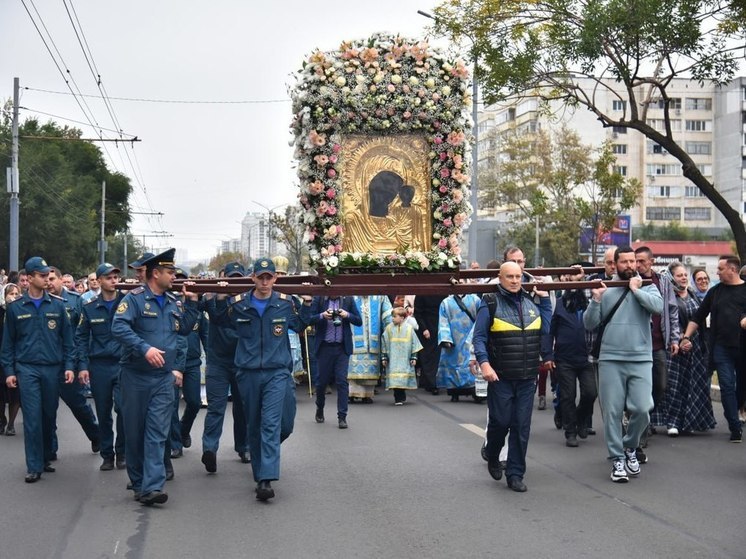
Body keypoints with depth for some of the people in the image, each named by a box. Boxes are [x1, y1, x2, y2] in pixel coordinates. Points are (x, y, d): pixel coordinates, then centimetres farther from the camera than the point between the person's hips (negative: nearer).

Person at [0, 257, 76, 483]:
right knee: (32, 418, -5)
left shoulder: (57, 305, 5)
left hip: (53, 368, 2)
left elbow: (67, 338, 7)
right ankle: (34, 466, 0)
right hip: (27, 369, -1)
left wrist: (69, 366, 0)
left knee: (50, 416, 8)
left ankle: (46, 458, 24)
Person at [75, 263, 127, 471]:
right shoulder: (89, 307, 4)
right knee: (103, 413, 7)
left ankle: (121, 453, 7)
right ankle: (107, 455, 20)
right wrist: (82, 365, -1)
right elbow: (81, 337, 7)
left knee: (123, 407, -11)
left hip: (123, 363, -1)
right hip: (99, 366, 2)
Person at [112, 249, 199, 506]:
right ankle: (138, 482, 22)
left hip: (163, 377, 4)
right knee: (134, 431, 7)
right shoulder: (135, 298, -9)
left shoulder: (173, 302, 10)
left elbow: (184, 329, 19)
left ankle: (151, 487, -10)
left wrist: (191, 303, 8)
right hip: (135, 376, -4)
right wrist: (145, 348, -30)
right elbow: (118, 327, -20)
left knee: (157, 433, -5)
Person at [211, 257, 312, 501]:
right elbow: (219, 322, 17)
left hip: (276, 373, -2)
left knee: (271, 424, -13)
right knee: (254, 425, 11)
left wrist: (307, 304, 7)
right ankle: (259, 472, 26)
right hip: (248, 373, 2)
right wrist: (221, 299, 1)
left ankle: (266, 480, -19)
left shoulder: (285, 303, 2)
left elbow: (299, 326, 20)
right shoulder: (239, 304, 0)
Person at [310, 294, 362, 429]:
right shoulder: (319, 299, 0)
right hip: (325, 346, 0)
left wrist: (347, 315, -14)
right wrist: (322, 316, -19)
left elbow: (359, 321, 4)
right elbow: (310, 319, -2)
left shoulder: (348, 299, 2)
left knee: (342, 381, -5)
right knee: (322, 380, 10)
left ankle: (342, 417, 0)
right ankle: (319, 410, 34)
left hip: (342, 348, 0)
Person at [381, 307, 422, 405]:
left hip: (405, 359, 0)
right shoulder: (389, 328, 4)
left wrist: (414, 357, 4)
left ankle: (401, 397, 15)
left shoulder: (409, 328, 2)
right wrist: (384, 357, 5)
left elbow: (414, 344, 6)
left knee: (403, 377, 2)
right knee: (395, 380, -7)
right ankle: (398, 398, -2)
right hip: (393, 359, 0)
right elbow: (384, 344, 8)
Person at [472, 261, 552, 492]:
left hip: (527, 378, 4)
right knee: (500, 421, 2)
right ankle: (492, 457, 31)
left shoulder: (531, 302, 11)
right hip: (500, 377, -4)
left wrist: (545, 299, 7)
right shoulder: (490, 304, -4)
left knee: (522, 427, 4)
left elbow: (545, 330, 6)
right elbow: (479, 337, -8)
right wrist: (484, 362, -22)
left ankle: (515, 474, 12)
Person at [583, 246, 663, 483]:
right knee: (612, 412, 2)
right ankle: (617, 459, 14)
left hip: (641, 360, 0)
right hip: (610, 360, 1)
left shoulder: (646, 287, 6)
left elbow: (658, 306, -15)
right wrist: (596, 300, -9)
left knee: (642, 409, -6)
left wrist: (636, 290, -9)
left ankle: (630, 447, 21)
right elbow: (589, 324, 4)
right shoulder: (605, 289, 7)